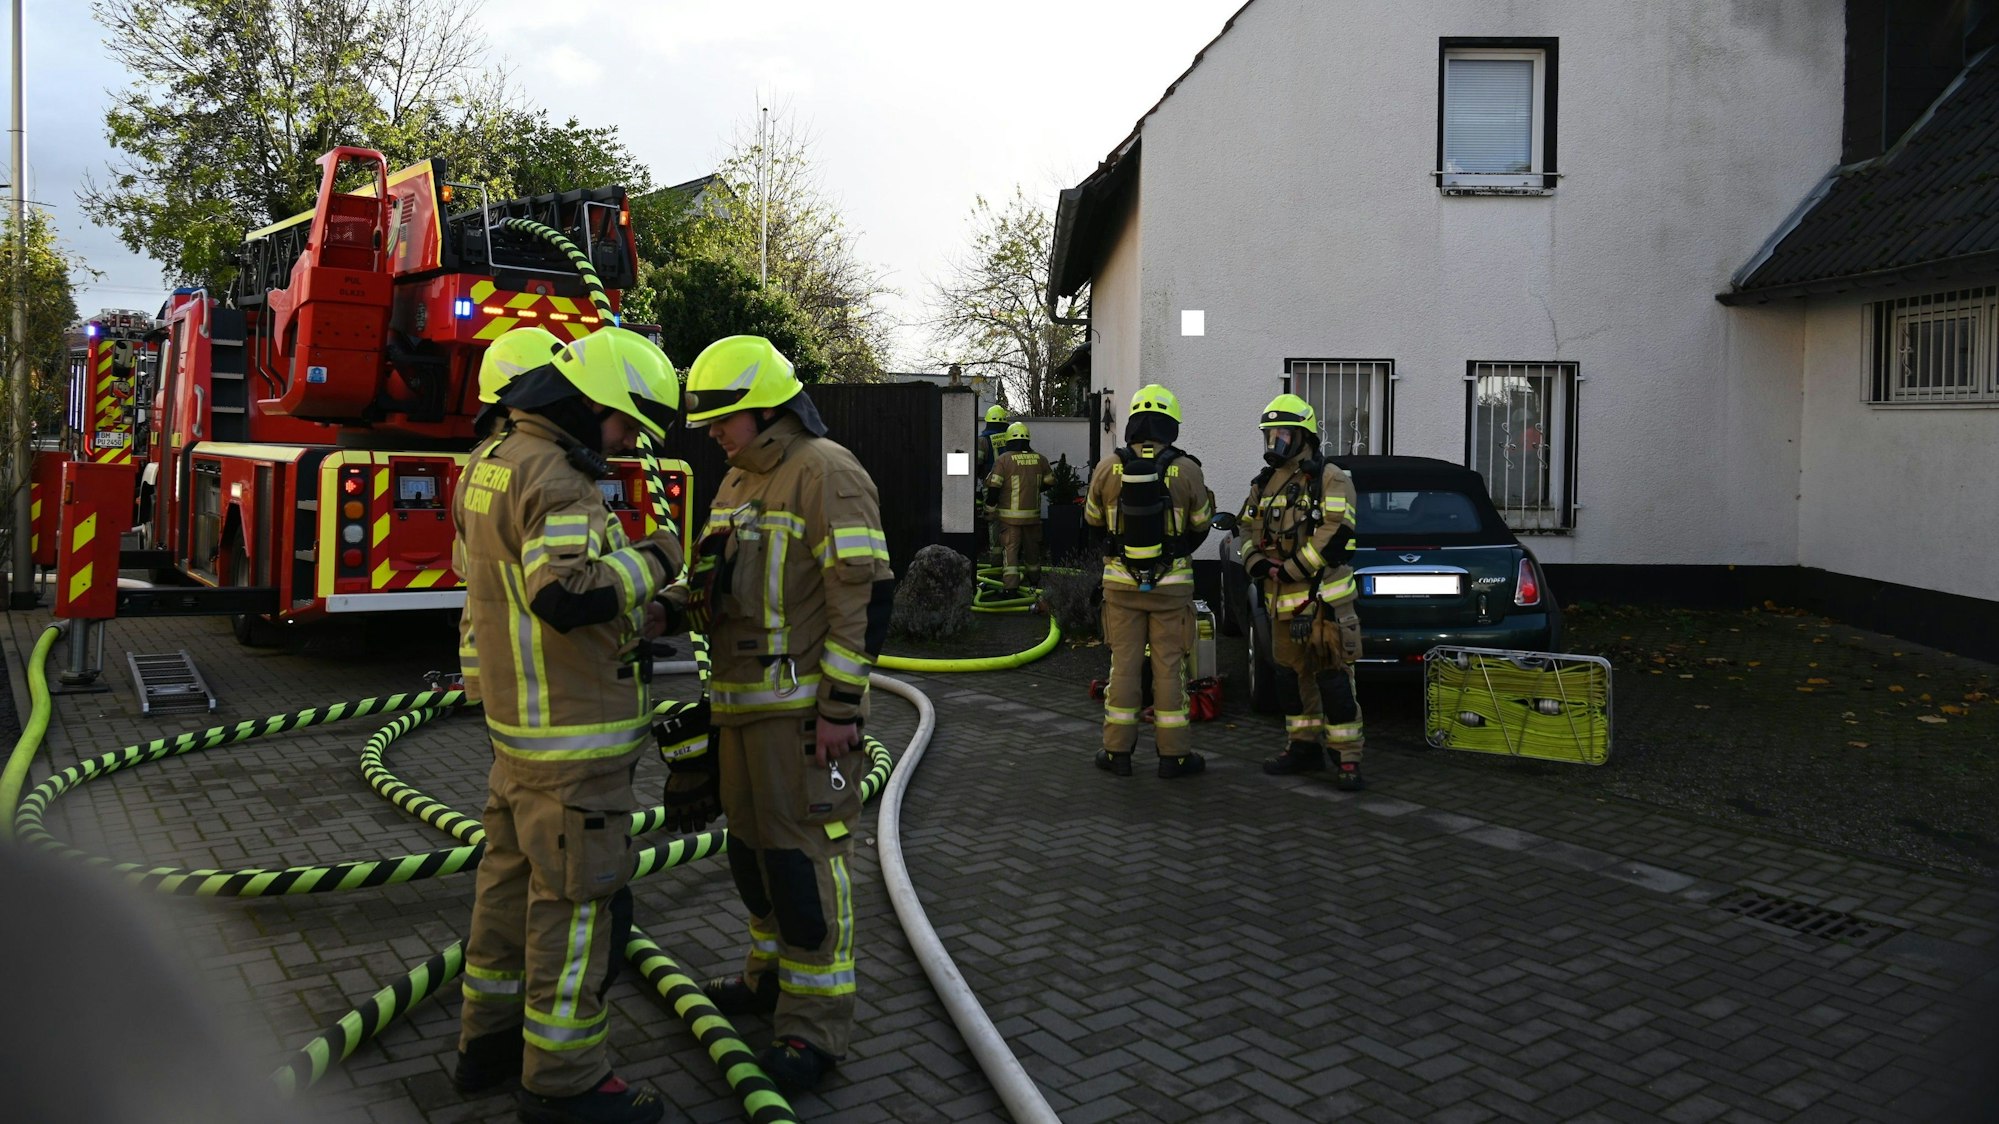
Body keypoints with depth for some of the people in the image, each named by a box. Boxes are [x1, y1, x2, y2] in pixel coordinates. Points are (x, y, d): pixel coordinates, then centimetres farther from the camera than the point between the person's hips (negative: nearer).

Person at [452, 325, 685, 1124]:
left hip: (518, 723, 10)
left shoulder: (490, 460, 11)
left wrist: (632, 615, 11)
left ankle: (490, 1039, 34)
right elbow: (567, 593, -34)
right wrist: (651, 559, -19)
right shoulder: (552, 478, -21)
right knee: (577, 903, 0)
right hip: (572, 740, -10)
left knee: (514, 877, 20)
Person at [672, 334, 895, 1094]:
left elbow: (866, 594, -19)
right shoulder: (740, 481, 15)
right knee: (752, 845, 18)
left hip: (804, 707, -9)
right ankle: (773, 973, 34)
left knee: (803, 853, -6)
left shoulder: (825, 473, -14)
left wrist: (840, 708, -20)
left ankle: (816, 1022, 3)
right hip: (743, 705, 9)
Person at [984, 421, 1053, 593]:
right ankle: (1034, 581, 35)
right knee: (1032, 548, 19)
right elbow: (1049, 481, 13)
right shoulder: (1040, 459, 1)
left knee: (1010, 548, -3)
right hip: (1033, 514, 4)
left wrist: (990, 508, -1)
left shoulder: (1005, 459, -11)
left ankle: (1011, 587, -11)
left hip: (1010, 515, -4)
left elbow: (994, 486, -14)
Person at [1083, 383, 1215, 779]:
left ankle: (1117, 751, 13)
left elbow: (1092, 517, 9)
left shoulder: (1108, 469, -6)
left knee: (1124, 664, 9)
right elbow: (1201, 522, 3)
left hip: (1121, 582, 1)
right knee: (1169, 667, 6)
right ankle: (1173, 754, 12)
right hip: (1171, 583, -1)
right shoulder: (1186, 471, -10)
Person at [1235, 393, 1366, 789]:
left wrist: (1291, 570, -18)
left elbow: (1336, 535, -18)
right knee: (1291, 677, 14)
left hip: (1322, 598, -7)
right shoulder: (1265, 484, 16)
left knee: (1333, 679, -7)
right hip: (1281, 602, 8)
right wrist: (1256, 563, -4)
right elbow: (1248, 530, 17)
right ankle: (1305, 747, 27)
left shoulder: (1329, 479, -8)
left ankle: (1349, 759, -3)